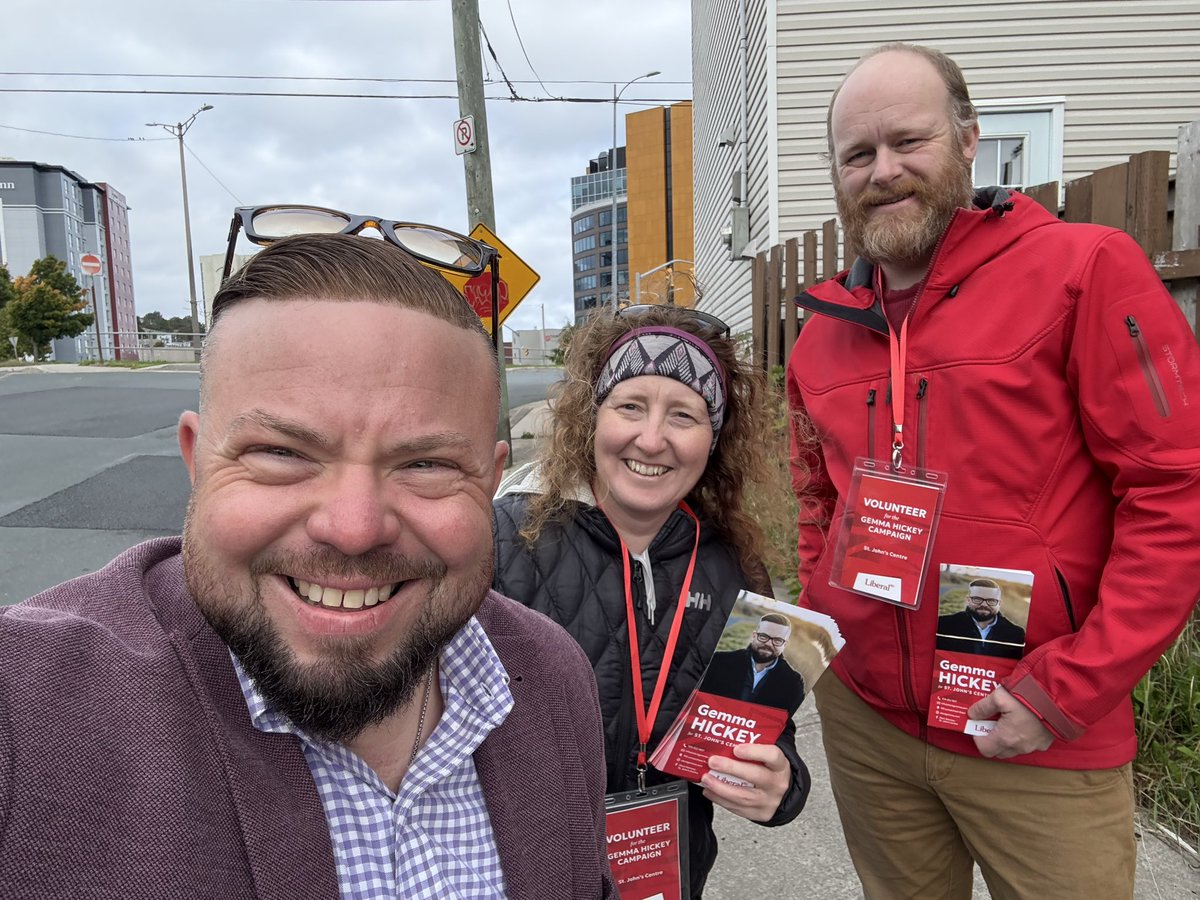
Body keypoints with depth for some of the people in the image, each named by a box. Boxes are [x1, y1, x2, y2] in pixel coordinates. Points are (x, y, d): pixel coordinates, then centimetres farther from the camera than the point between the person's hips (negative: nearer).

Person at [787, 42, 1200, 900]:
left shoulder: (1085, 269, -9)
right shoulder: (824, 327, 5)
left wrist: (1066, 690, -14)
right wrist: (821, 619, 5)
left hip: (1041, 739, -4)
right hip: (861, 715, 5)